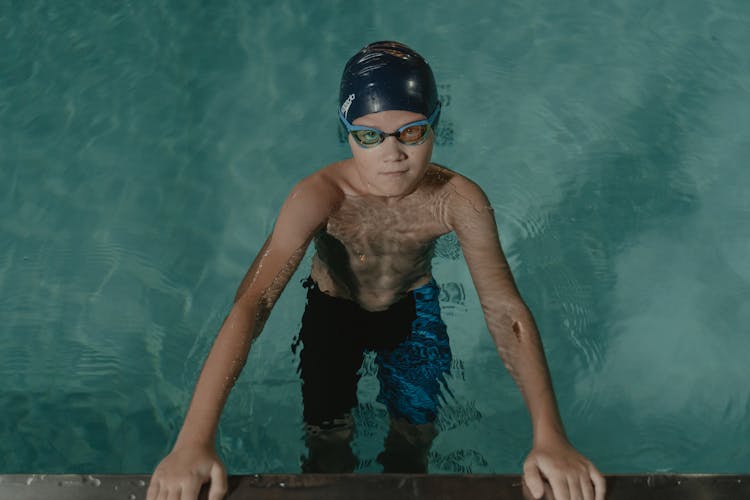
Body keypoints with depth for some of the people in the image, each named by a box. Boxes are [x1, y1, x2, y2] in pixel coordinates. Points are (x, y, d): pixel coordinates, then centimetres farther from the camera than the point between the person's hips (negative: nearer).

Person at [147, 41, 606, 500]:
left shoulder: (458, 200, -30)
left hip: (413, 308, 1)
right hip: (333, 309, -1)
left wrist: (550, 436, -42)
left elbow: (506, 311, -30)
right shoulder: (318, 197, -35)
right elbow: (252, 304, -42)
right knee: (327, 445, -1)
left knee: (415, 438, 3)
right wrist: (194, 441, -51)